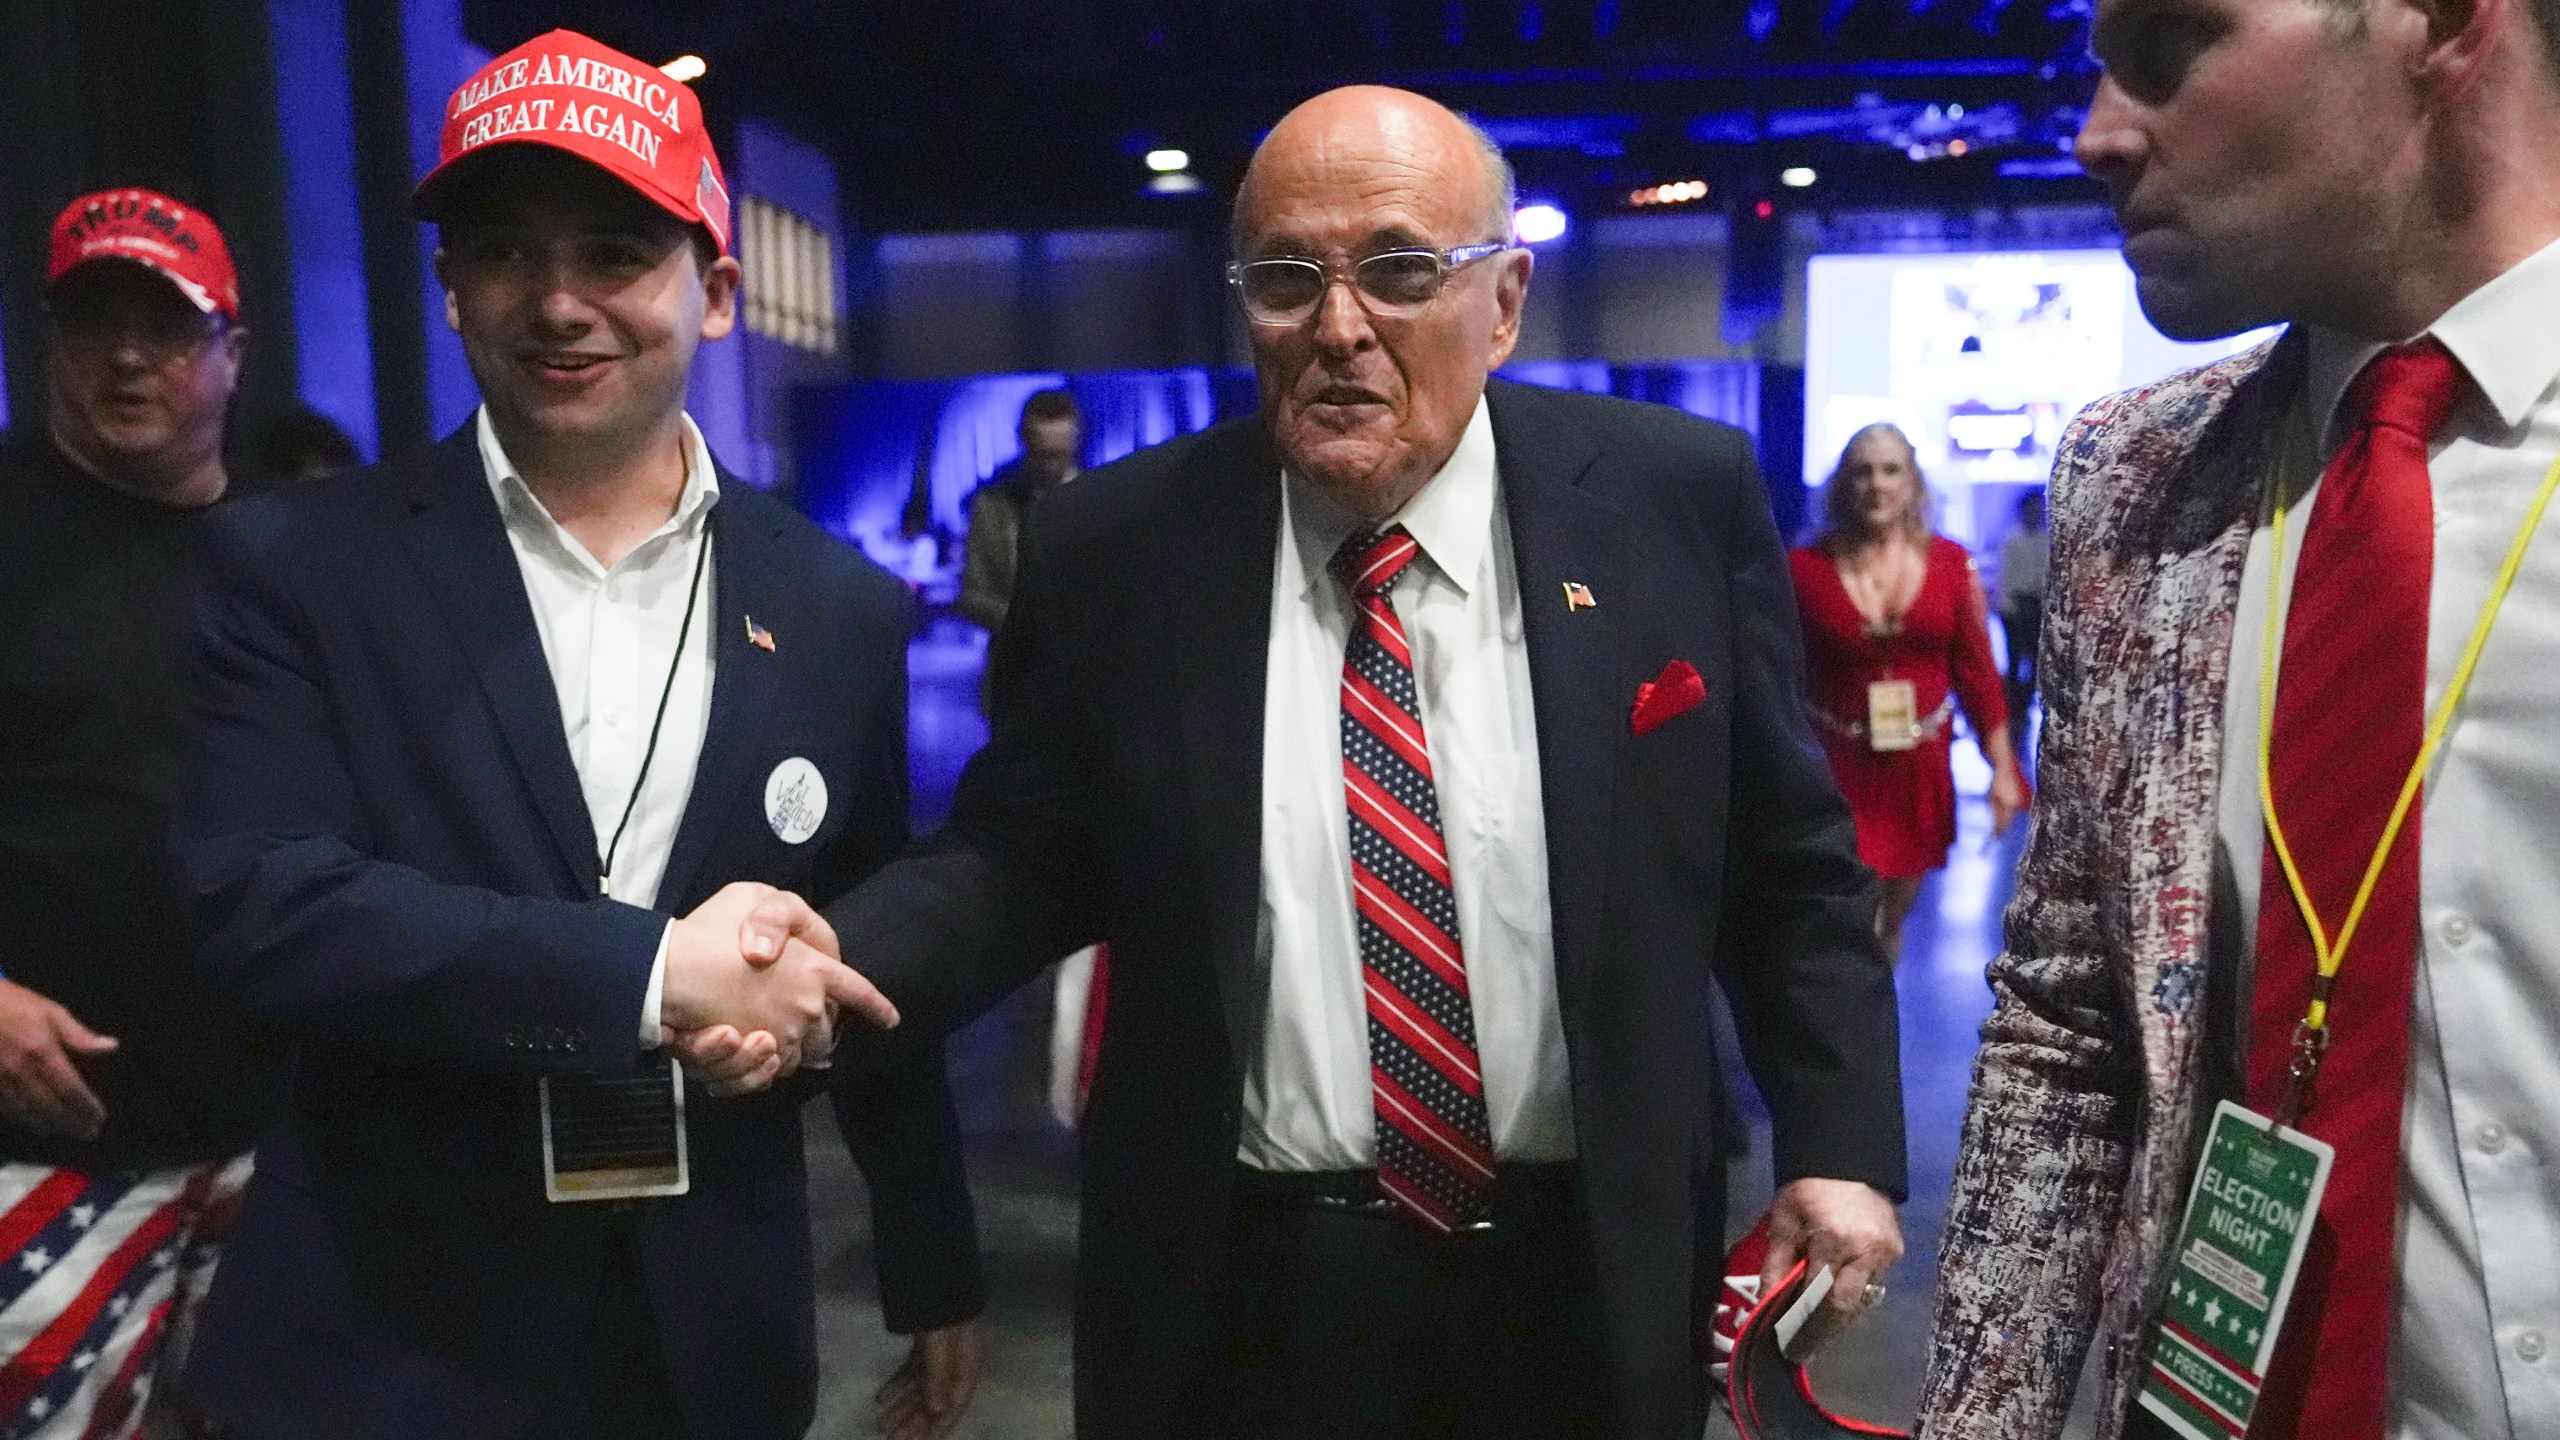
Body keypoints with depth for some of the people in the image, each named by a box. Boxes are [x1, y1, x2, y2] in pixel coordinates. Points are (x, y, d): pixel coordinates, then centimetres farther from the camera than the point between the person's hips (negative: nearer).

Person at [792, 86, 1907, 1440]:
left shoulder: (1676, 500, -6)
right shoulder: (1113, 547, -6)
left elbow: (1788, 861, 1)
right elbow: (1020, 856, 0)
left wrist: (1839, 1142, -4)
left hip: (1587, 1278, 1)